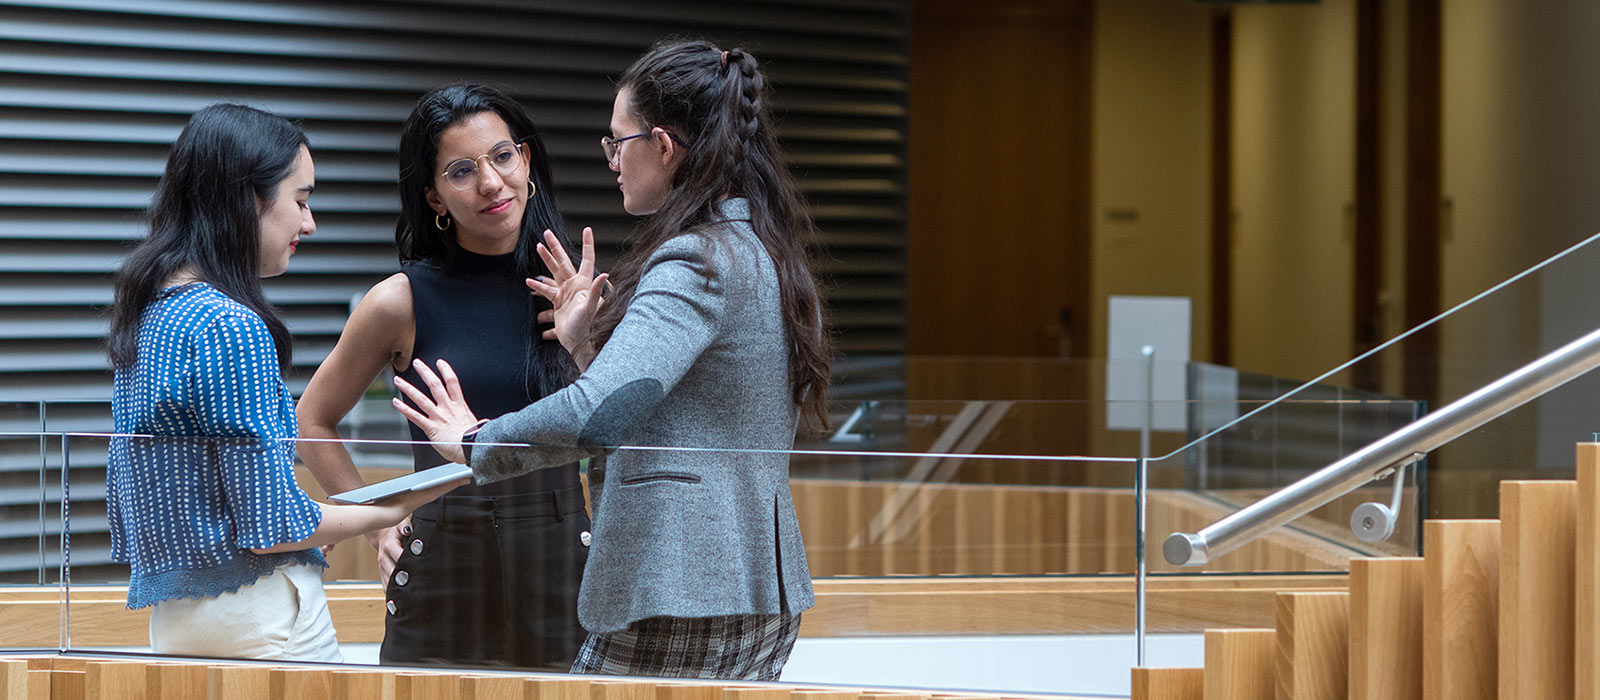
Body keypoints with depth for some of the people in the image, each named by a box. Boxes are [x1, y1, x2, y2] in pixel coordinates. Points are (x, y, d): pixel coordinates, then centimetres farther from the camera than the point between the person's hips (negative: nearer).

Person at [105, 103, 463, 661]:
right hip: (263, 622, -9)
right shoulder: (230, 328, -16)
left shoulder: (149, 314, 11)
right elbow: (271, 527, -18)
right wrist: (395, 509, -4)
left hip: (172, 617, 9)